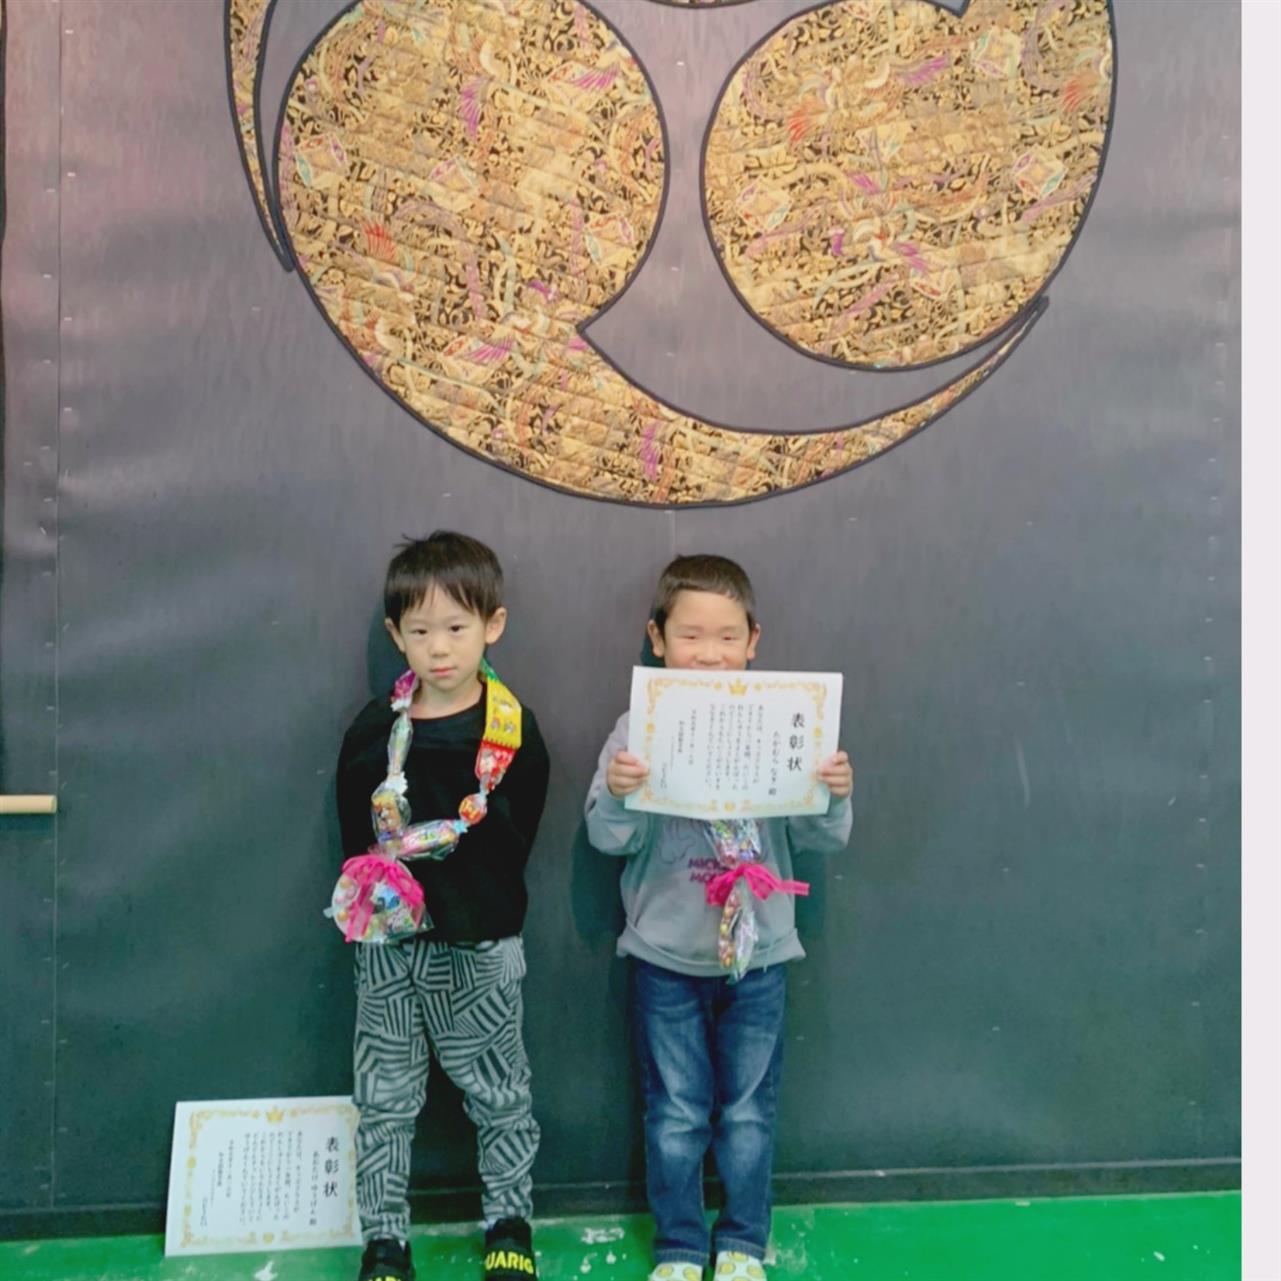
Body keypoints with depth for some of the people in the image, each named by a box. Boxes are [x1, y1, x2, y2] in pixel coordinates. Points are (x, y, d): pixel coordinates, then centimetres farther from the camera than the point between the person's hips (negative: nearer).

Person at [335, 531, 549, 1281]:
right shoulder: (373, 731, -3)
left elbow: (511, 843, -10)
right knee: (384, 1097, 13)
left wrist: (448, 902, -15)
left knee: (496, 1091, 15)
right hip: (390, 944, 2)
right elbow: (356, 836, 3)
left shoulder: (513, 731, -10)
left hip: (480, 946, -2)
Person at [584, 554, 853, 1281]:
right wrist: (615, 794, -30)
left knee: (749, 1111, 16)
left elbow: (819, 838, -4)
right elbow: (610, 838, -10)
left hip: (757, 954, 1)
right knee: (675, 1114, 14)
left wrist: (836, 797, -25)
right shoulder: (638, 728, -7)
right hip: (666, 956, -1)